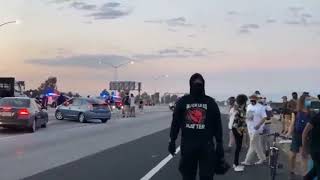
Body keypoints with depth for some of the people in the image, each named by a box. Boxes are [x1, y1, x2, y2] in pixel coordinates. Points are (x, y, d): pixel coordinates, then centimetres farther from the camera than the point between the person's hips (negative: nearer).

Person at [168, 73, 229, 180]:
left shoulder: (210, 102, 3)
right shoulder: (183, 101, 5)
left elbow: (217, 124, 4)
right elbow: (175, 122, 7)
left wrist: (219, 143, 0)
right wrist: (172, 140, 3)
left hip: (206, 145, -1)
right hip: (187, 144, 1)